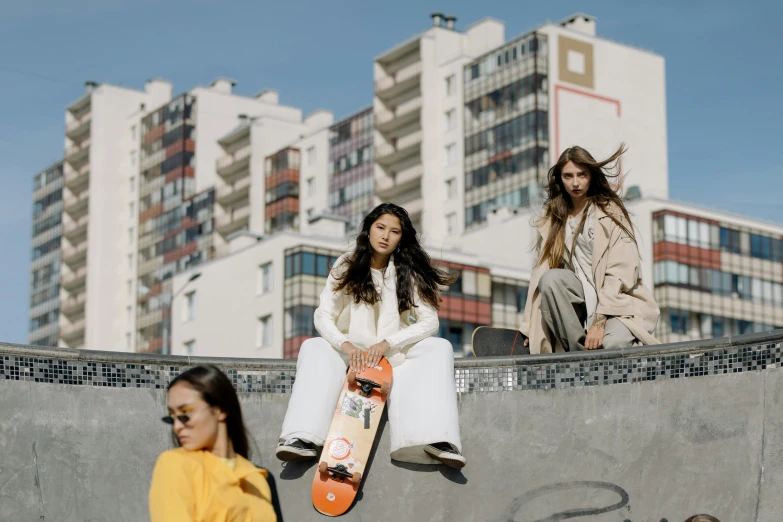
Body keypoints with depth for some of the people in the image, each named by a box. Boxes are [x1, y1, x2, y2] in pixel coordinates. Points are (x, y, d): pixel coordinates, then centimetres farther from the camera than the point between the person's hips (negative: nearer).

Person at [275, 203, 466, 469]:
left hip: (395, 355, 0)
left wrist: (387, 344, -23)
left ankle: (438, 438, -42)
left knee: (440, 348, -26)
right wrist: (347, 346, -26)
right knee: (313, 348, -27)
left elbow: (429, 322, -10)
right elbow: (323, 317, -6)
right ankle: (304, 438, -44)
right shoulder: (346, 266, 0)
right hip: (352, 353, 0)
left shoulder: (409, 272, -1)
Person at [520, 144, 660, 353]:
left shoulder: (611, 213, 0)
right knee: (551, 278, -28)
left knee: (612, 343, -35)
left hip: (617, 300, -4)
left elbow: (621, 273, -10)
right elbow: (541, 272, 7)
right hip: (581, 299, 4)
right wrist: (530, 327, -1)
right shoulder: (551, 221, 12)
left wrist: (599, 320, -21)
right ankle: (578, 350, -26)